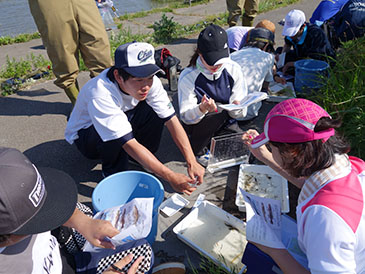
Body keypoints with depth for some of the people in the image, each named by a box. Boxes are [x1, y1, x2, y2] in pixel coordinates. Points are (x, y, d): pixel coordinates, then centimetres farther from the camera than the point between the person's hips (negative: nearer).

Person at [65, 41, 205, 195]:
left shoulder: (149, 82, -22)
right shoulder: (100, 94, -38)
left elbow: (171, 120, -20)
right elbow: (130, 144, -39)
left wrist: (192, 162, -27)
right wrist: (170, 177, -39)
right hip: (85, 133, -4)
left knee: (155, 110, -21)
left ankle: (143, 158, -1)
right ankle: (114, 172, -7)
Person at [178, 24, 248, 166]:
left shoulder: (233, 69, -9)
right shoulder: (188, 77, -18)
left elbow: (241, 113, -7)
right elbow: (185, 117, -18)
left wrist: (236, 108, -33)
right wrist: (201, 109, -41)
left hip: (225, 123, 4)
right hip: (198, 126, -3)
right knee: (218, 109, -33)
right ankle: (198, 149, -9)